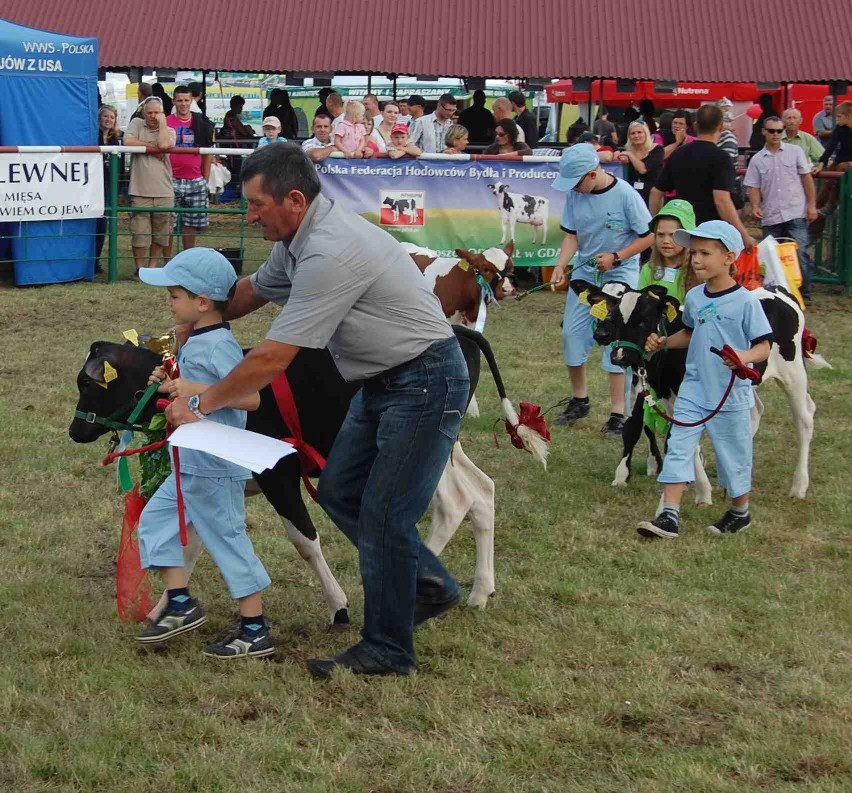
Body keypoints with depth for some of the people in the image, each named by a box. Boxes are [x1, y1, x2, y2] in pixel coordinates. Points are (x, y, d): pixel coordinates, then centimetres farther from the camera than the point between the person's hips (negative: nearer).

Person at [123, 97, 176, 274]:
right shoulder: (136, 124, 8)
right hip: (140, 191, -2)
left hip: (164, 192, 2)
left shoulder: (169, 131, 9)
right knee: (139, 233, -2)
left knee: (160, 233, 8)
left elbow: (164, 145, -14)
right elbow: (128, 142, -10)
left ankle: (153, 266, 20)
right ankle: (140, 267, 11)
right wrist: (153, 147, -7)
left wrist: (162, 123, -2)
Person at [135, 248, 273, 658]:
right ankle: (180, 605, 18)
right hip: (190, 465, 10)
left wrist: (196, 390, -28)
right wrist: (172, 382, 6)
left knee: (228, 539, -3)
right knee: (155, 518, 14)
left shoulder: (218, 344, -19)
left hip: (215, 469, -10)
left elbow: (250, 396, -26)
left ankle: (255, 632, 5)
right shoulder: (195, 342, 11)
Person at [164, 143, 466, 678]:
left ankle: (387, 650, 9)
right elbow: (252, 291, 23)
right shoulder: (302, 237, 4)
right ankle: (430, 587, 26)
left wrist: (200, 405, -14)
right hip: (384, 382, 10)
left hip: (426, 382, -10)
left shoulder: (331, 253, -27)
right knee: (339, 492, 13)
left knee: (384, 515, -5)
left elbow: (272, 359, -25)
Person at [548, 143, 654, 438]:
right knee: (572, 334, 6)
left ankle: (618, 414, -1)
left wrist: (616, 257, -19)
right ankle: (579, 400, 26)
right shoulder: (575, 194, -5)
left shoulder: (625, 195, -19)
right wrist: (560, 265, -13)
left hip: (620, 273, -5)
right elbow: (572, 234, 1)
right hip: (585, 271, 5)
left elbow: (648, 236, -12)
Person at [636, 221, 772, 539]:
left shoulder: (745, 301, -14)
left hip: (731, 396, -5)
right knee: (678, 449, -4)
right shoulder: (694, 297, 4)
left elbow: (764, 346, -14)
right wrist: (664, 342, 6)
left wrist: (745, 356, -34)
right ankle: (669, 516, -4)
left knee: (734, 454, 10)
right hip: (693, 390, 5)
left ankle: (739, 513, 30)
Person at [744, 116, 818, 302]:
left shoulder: (795, 152, 4)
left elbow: (807, 178, 5)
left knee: (800, 254, -9)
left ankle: (804, 293, -1)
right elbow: (754, 187, 8)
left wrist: (812, 205, -1)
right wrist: (756, 206, -10)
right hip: (770, 217, 2)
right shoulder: (757, 160, 8)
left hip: (796, 214, -2)